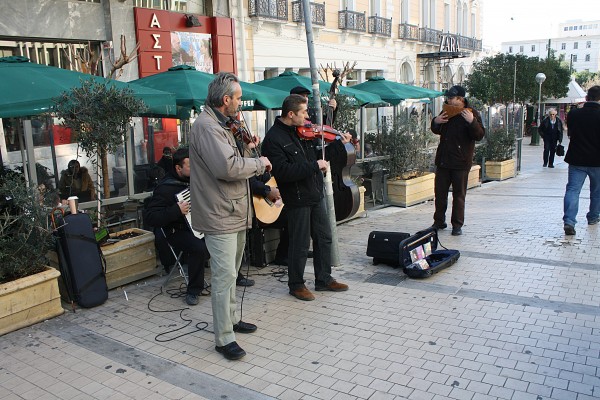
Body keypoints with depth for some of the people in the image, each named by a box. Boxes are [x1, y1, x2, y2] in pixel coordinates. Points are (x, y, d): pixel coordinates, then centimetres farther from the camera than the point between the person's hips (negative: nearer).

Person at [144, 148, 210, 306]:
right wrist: (177, 211, -29)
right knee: (199, 248, -35)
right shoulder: (166, 188, -17)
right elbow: (150, 217, -23)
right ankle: (193, 291, -15)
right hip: (179, 232, -7)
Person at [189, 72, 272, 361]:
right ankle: (224, 339, 3)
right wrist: (259, 162, -17)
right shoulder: (206, 126, -19)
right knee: (224, 276, -6)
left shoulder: (219, 125, 16)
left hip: (234, 213, 11)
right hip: (220, 215, -11)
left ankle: (231, 319, 36)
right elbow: (227, 167, -31)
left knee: (230, 272, 21)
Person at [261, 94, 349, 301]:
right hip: (297, 199, -8)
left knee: (324, 238, 16)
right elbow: (283, 171, -27)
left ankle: (324, 279, 32)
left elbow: (317, 155, 18)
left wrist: (339, 143, 7)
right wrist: (314, 166, -26)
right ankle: (296, 285, 24)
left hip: (315, 194, 8)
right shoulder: (273, 139, -17)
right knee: (300, 245, 4)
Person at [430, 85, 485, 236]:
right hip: (442, 160, 5)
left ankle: (457, 225, 11)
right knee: (440, 192, 10)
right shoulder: (446, 112, 10)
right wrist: (435, 122, 1)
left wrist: (472, 122, -29)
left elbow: (480, 136, -13)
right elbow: (437, 131, 22)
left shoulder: (472, 113, -6)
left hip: (460, 162, -5)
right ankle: (439, 221, 22)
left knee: (459, 195, 3)